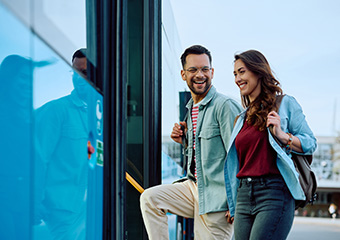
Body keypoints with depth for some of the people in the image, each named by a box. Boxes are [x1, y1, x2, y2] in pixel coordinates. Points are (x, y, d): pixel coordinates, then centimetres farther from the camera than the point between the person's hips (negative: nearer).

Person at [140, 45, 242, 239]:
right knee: (150, 198, -5)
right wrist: (184, 140, 4)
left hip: (216, 197, -8)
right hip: (194, 187, 8)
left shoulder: (225, 106, -14)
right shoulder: (191, 108, 13)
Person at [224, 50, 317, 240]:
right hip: (244, 195, 6)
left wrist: (282, 135, -15)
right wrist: (232, 205, 23)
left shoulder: (285, 103, 4)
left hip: (275, 192, -6)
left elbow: (311, 143, 2)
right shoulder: (243, 117, 20)